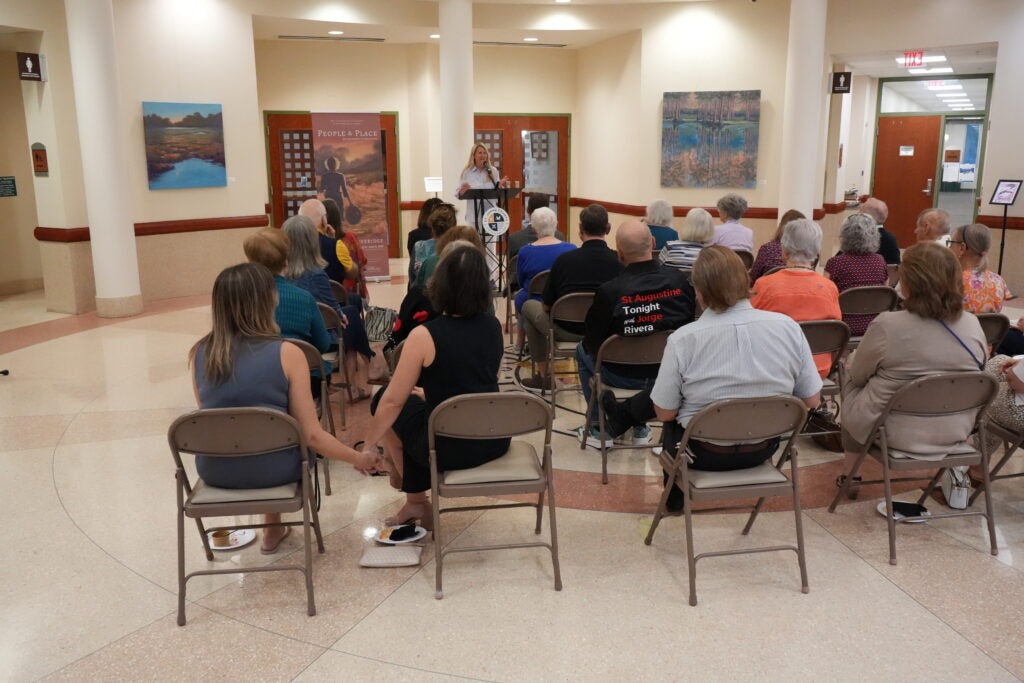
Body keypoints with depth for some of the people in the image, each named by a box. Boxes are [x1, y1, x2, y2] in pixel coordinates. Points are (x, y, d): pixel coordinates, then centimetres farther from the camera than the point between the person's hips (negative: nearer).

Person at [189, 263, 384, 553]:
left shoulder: (199, 353, -4)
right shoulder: (287, 353, -15)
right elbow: (311, 435, -13)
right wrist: (358, 458, 2)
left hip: (214, 470, 3)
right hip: (272, 468, -3)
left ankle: (274, 527, 40)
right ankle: (272, 528, 43)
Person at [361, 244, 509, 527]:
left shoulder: (424, 336, -18)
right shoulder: (493, 326, -1)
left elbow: (393, 401, -12)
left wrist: (368, 446, 2)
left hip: (450, 450, -5)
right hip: (496, 441, 6)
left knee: (383, 402, 19)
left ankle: (416, 502, 36)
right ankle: (415, 504, 36)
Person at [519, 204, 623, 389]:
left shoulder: (564, 259, -11)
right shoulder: (619, 262, -9)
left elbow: (546, 306, -1)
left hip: (567, 332, -2)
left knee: (529, 306, 25)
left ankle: (544, 375, 28)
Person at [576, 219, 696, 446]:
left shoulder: (609, 291, -25)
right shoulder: (680, 280, -15)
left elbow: (592, 343, -13)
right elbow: (690, 321, 2)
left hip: (622, 376, -3)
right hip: (667, 372, 4)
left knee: (582, 351, 28)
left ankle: (600, 429, 32)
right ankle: (639, 428, 42)